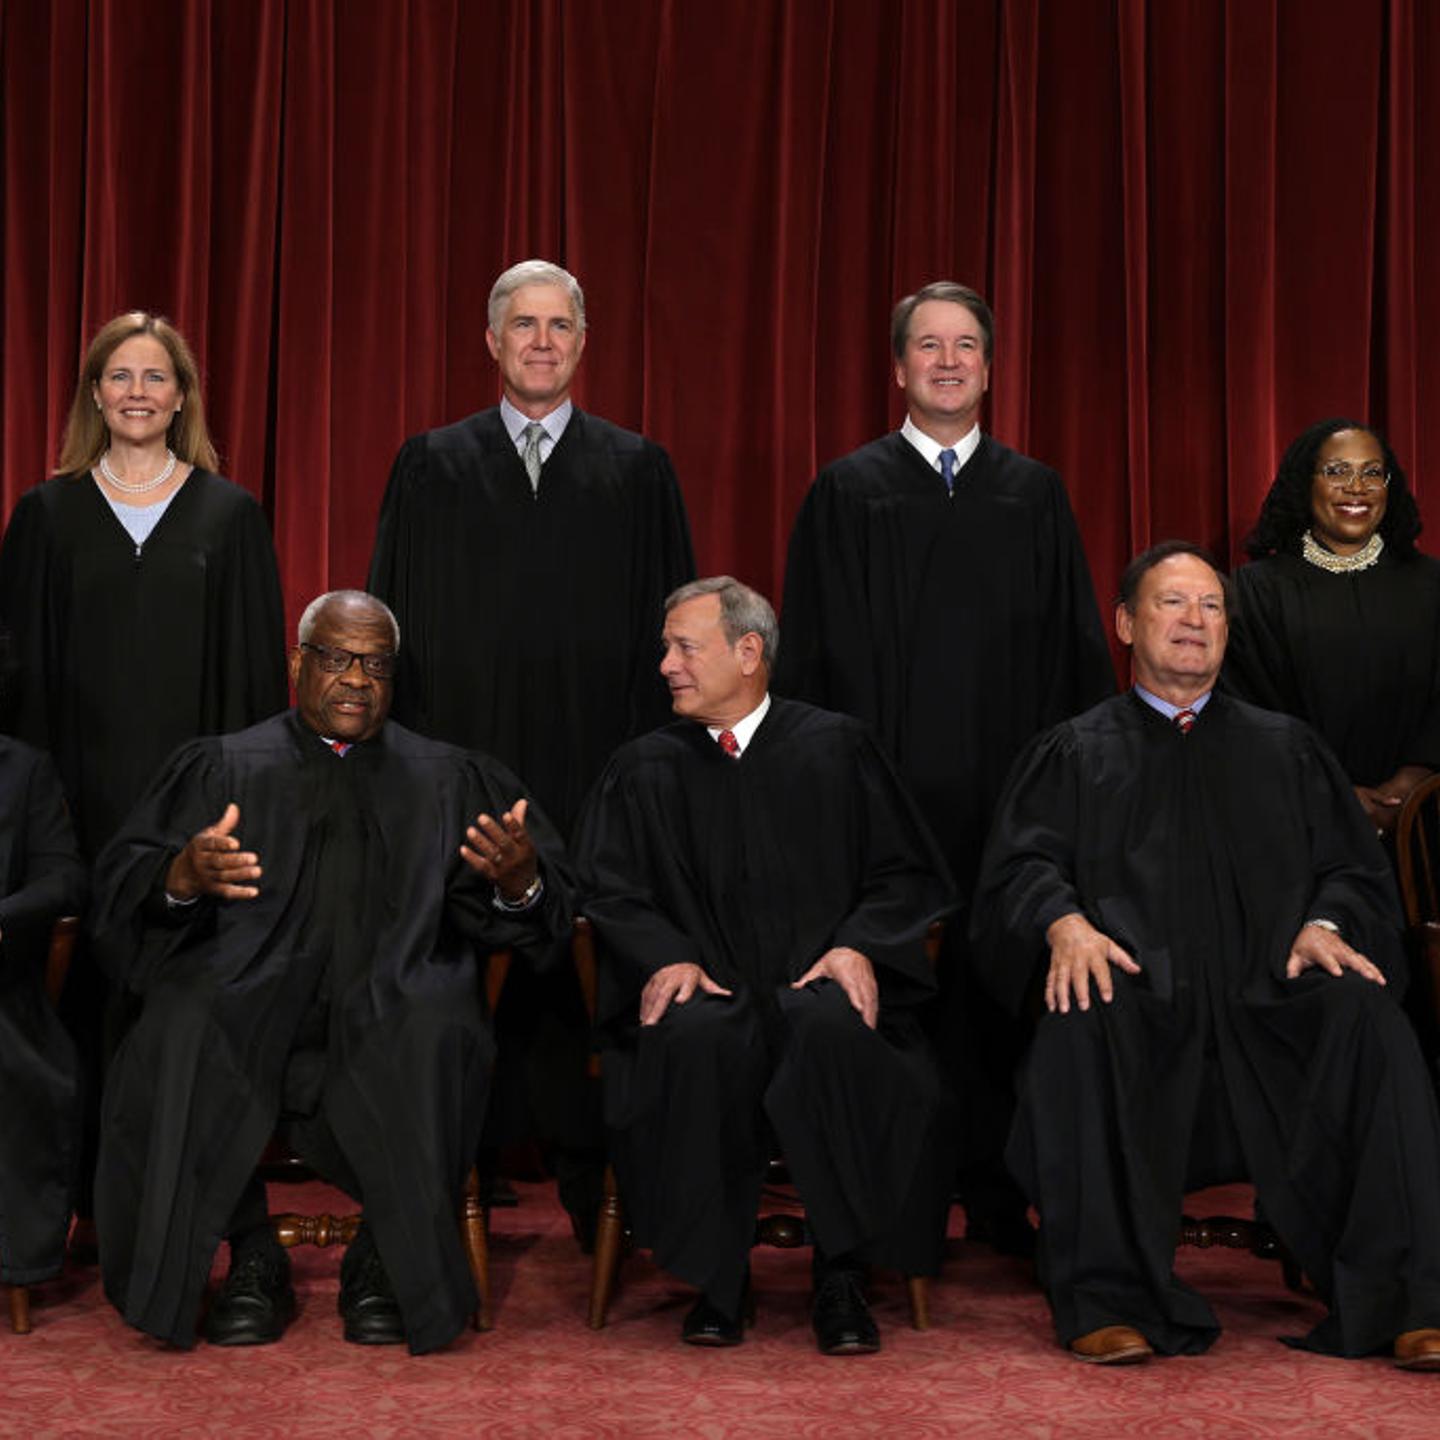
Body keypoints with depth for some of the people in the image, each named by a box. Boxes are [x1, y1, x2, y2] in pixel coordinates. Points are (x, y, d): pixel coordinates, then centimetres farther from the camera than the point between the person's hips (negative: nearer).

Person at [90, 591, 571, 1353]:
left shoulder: (447, 778, 21)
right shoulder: (221, 766, 18)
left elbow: (540, 911, 10)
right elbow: (124, 886, 4)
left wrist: (520, 879, -14)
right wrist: (185, 876, -19)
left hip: (392, 994, 0)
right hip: (247, 983, 0)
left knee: (433, 1040, -34)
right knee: (180, 1036, -33)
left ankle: (385, 1261, -13)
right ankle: (252, 1257, -13)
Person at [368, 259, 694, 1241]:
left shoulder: (638, 470, 9)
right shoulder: (432, 466, 9)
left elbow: (667, 622, 7)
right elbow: (397, 620, 8)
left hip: (595, 766, 0)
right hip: (463, 757, 0)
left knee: (586, 967, 1)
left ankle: (591, 1180, 11)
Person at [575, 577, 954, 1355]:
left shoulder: (837, 749, 11)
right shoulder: (642, 771, 15)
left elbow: (906, 877, 9)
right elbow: (610, 892, 8)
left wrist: (858, 945, -10)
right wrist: (667, 956, -13)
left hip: (817, 990, -1)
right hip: (709, 994, 1)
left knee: (831, 1026, -37)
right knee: (694, 1035, -36)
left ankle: (842, 1281, -26)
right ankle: (717, 1281, -22)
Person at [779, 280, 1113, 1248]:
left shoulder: (1036, 495, 12)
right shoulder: (848, 492, 6)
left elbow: (1075, 649, 11)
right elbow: (814, 651, 4)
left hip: (1006, 786, 2)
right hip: (886, 785, -1)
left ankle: (996, 1192, 13)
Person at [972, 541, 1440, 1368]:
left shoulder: (1287, 749, 26)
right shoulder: (1074, 753, 22)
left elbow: (1354, 868, 16)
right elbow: (1021, 865, 8)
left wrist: (1327, 923, -8)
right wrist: (1063, 922, -15)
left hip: (1270, 995, 1)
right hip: (1136, 994, -1)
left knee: (1367, 1018, -31)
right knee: (1080, 1029, -36)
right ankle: (1111, 1300, -29)